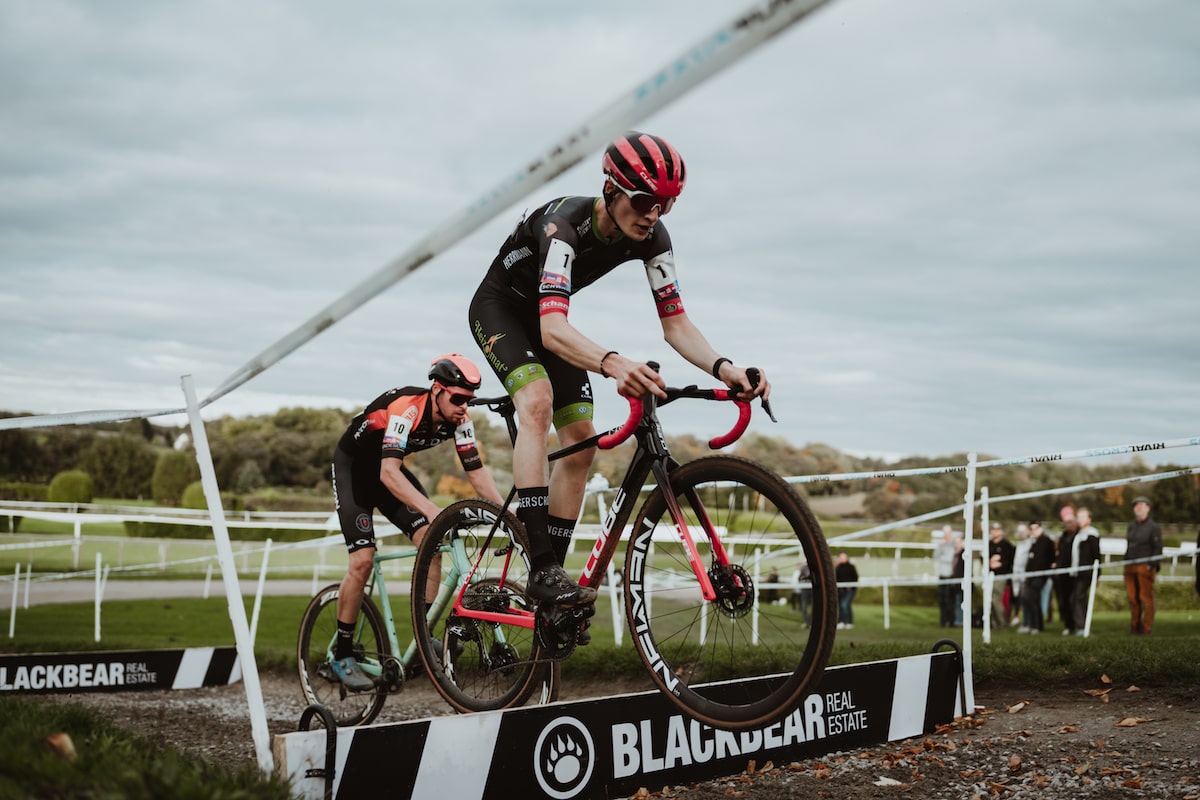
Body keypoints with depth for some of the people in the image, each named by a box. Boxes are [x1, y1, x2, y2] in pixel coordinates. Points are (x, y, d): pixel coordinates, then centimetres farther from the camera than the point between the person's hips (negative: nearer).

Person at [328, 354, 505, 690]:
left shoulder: (459, 421, -15)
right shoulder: (407, 409, -35)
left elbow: (476, 471, -11)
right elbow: (388, 474, -45)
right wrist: (431, 509, -56)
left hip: (389, 467, 6)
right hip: (353, 467, -6)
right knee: (362, 561, -15)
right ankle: (342, 654, -2)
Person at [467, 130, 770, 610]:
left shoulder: (652, 239, -19)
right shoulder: (564, 225, -38)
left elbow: (675, 322, -19)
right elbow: (553, 330, -51)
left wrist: (721, 367, -40)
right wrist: (612, 364, -70)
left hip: (545, 318, 7)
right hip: (499, 308, -7)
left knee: (581, 444, -2)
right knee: (538, 400, -32)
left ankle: (552, 575, 8)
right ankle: (541, 569, -35)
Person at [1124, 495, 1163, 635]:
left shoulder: (1153, 527, -1)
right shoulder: (1131, 526, 19)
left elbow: (1158, 548, -6)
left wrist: (1151, 564, -15)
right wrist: (1126, 563, 16)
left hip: (1145, 567, -6)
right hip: (1130, 567, 6)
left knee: (1146, 597, -4)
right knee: (1132, 598, 6)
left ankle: (1146, 627, -1)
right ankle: (1135, 626, 13)